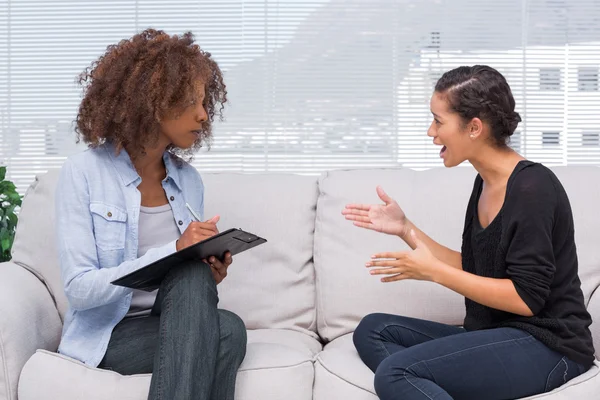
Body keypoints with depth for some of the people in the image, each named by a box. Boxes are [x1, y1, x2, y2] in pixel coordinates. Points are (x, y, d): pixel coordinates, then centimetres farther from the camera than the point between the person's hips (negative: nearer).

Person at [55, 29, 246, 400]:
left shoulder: (189, 179, 5)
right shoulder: (84, 172, -10)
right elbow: (79, 289, -16)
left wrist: (210, 274, -11)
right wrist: (173, 251, -26)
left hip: (176, 321, 5)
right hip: (108, 332, -5)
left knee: (195, 277, -30)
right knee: (227, 331, -30)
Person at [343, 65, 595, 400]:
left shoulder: (532, 188, -16)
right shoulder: (486, 182, 10)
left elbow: (525, 298, -19)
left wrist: (433, 272, -16)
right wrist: (406, 229, 5)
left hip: (546, 346, -9)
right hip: (496, 335, 9)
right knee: (372, 330, 2)